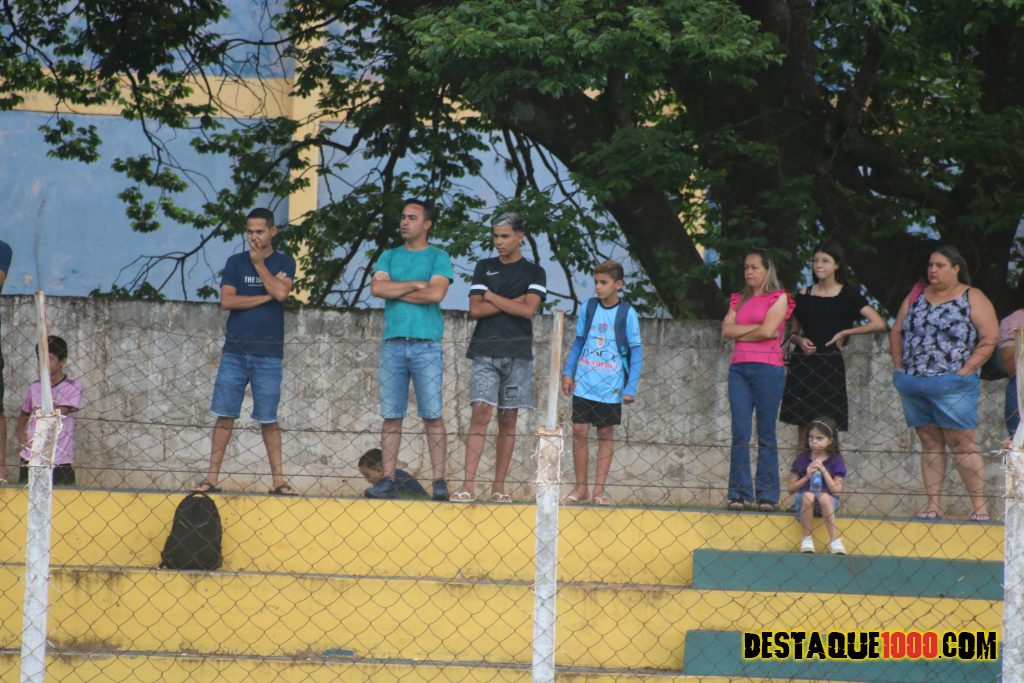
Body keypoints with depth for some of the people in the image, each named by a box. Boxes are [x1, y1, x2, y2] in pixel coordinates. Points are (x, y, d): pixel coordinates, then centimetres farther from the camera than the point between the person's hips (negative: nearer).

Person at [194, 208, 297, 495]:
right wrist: (266, 297, -7)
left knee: (268, 419, 1)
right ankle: (212, 477, 0)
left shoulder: (284, 263, 6)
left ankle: (278, 479, 5)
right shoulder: (235, 263, 7)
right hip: (235, 350, 1)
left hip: (268, 353, -1)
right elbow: (226, 301, -5)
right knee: (225, 415, -1)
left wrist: (259, 264, -6)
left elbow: (281, 293, -13)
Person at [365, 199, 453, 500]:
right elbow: (377, 287, -1)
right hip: (393, 344, 3)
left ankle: (439, 481, -6)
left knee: (432, 416, -5)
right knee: (391, 416, 1)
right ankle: (388, 480, 2)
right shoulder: (389, 257, 16)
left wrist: (395, 291, -3)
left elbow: (436, 293, -11)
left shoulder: (438, 257, 5)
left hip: (427, 345, -3)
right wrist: (415, 284, -5)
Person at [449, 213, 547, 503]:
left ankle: (499, 486, 6)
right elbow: (475, 309, 1)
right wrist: (514, 301, -5)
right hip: (485, 351, 0)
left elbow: (528, 309, -9)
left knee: (508, 419, 2)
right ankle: (468, 485, -19)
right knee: (481, 413, -13)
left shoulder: (534, 272, 7)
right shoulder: (484, 267, 12)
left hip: (517, 353, 0)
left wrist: (492, 297, -2)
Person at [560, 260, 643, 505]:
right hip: (584, 383, 2)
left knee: (606, 434, 3)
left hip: (610, 387, -2)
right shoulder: (588, 308, 4)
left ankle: (599, 490, 8)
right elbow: (578, 343, 13)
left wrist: (630, 388, -8)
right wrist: (568, 372, 4)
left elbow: (636, 352, -2)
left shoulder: (627, 313, -4)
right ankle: (580, 488, 8)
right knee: (579, 432, -1)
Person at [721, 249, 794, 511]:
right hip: (739, 368, 4)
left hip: (767, 368, -4)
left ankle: (767, 495, -1)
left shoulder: (778, 298, 4)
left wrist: (741, 335, 3)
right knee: (740, 433, -3)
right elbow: (727, 329, 3)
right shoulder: (739, 300, 18)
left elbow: (767, 330, -10)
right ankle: (739, 494, -3)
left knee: (766, 435, -2)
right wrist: (756, 328, -5)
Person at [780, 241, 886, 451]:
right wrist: (799, 341, -4)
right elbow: (792, 333, 18)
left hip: (830, 365, -3)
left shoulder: (847, 295, 1)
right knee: (803, 425, 1)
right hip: (802, 365, 3)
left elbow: (879, 323, -8)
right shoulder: (803, 296, 10)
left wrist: (844, 333, -6)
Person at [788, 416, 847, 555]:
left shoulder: (836, 461, 2)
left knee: (823, 496, -35)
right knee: (808, 495, -34)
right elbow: (791, 488, 5)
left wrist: (823, 470, -12)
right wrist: (806, 477, -10)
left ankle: (835, 540, -33)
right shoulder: (802, 459, 5)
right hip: (804, 501, 1)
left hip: (828, 502, -1)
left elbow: (836, 490, -7)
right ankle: (807, 539, -24)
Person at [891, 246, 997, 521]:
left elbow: (990, 337, -7)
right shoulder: (916, 296, 15)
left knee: (961, 444, -8)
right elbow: (896, 332, 19)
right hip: (912, 385, 5)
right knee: (930, 443, 7)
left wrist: (966, 370, -12)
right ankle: (933, 504, 8)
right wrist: (899, 366, 8)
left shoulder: (972, 298, -1)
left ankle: (980, 506, -5)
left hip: (952, 385, -5)